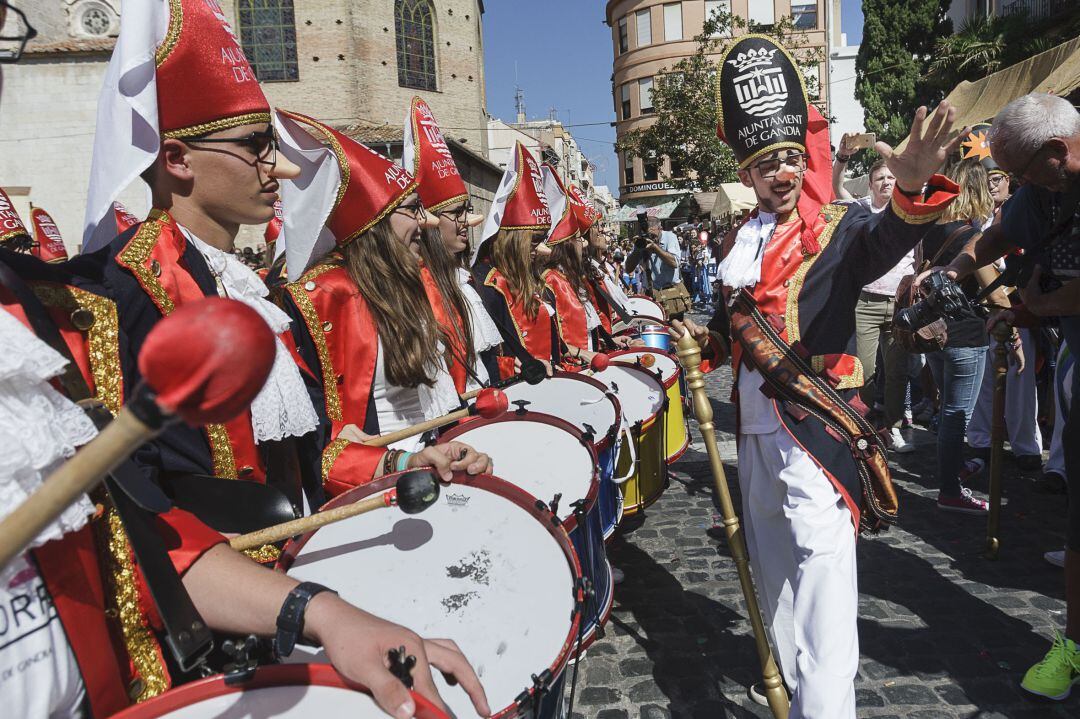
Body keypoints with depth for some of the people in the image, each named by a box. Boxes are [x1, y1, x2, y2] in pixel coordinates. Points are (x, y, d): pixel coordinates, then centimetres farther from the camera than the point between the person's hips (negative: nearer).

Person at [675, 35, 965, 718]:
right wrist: (706, 339, 5)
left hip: (816, 426, -6)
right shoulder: (740, 241, 11)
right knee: (773, 562, 18)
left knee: (821, 557, -12)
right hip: (757, 427, 7)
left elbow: (887, 239, -31)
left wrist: (913, 186, -51)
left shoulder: (839, 227, -6)